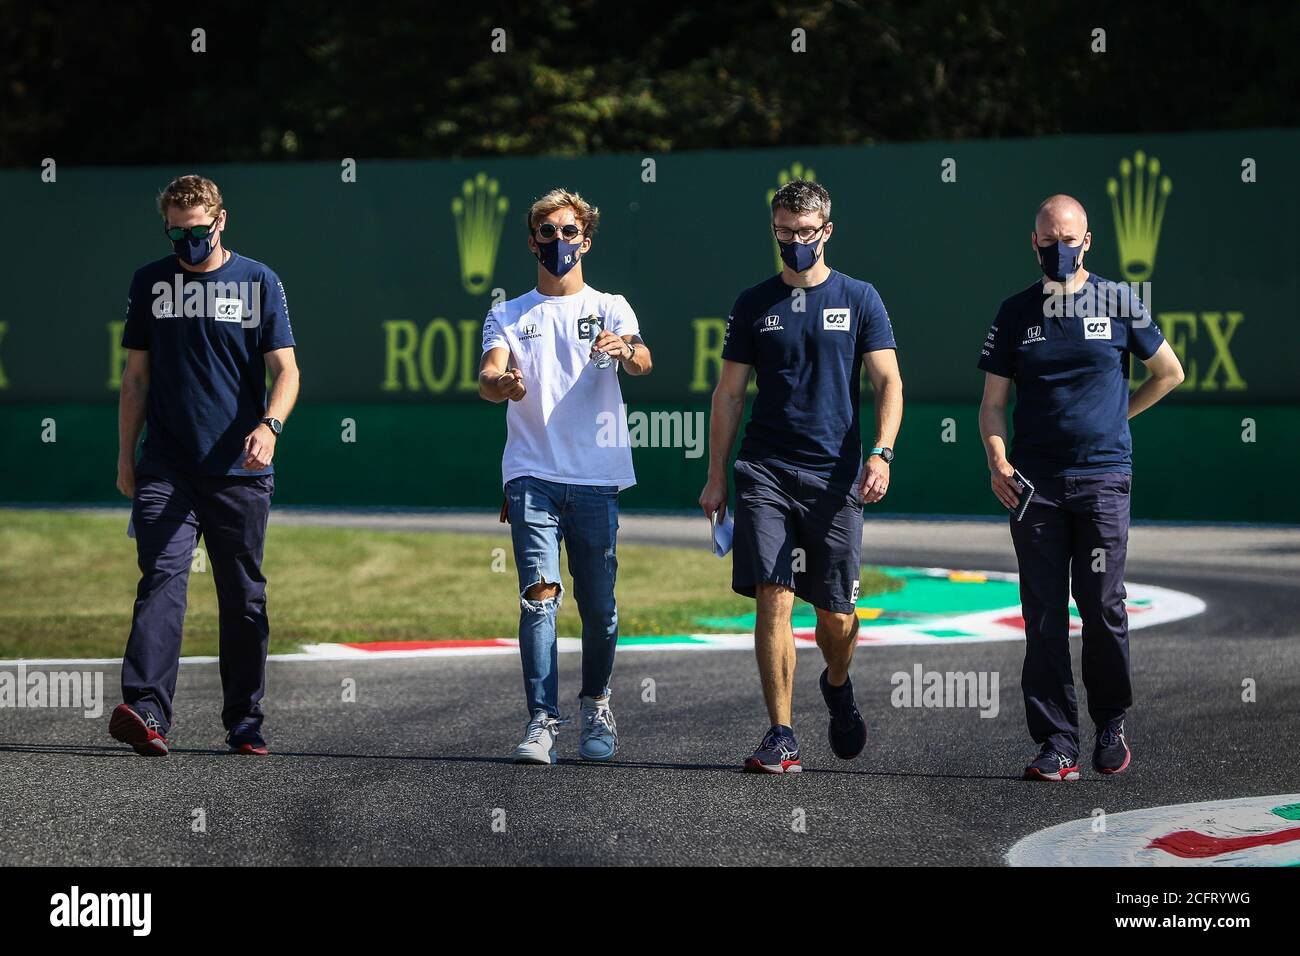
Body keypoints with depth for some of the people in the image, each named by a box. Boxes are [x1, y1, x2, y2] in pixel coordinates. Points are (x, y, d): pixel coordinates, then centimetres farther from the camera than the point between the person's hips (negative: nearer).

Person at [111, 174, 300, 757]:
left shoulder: (258, 281, 4)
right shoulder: (151, 282, 9)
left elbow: (284, 369, -1)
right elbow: (137, 374, 14)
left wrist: (269, 425, -20)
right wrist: (126, 456, 10)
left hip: (239, 470, 0)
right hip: (165, 468, 0)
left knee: (244, 598, 6)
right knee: (161, 581, -15)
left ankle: (244, 723, 14)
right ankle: (146, 710, -26)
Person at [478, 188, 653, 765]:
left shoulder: (610, 310, 10)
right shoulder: (509, 316, 12)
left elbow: (642, 363, -10)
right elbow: (490, 374, -5)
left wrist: (623, 352, -35)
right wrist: (500, 383, -30)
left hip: (597, 478, 0)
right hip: (532, 474, 0)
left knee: (598, 607, 5)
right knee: (539, 596, -14)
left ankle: (595, 708, 26)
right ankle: (542, 723, -17)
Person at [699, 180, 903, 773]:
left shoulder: (859, 300, 6)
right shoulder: (754, 305, 10)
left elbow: (888, 383, 3)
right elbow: (729, 393, 12)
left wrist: (881, 453, -13)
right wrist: (716, 478, 7)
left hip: (835, 477, 0)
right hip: (765, 473, 1)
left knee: (836, 613, 4)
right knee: (773, 599, -11)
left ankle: (837, 686, 36)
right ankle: (781, 736, -7)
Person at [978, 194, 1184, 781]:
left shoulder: (1117, 303, 5)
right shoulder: (1016, 313, 9)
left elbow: (1168, 372, 16)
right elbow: (993, 401, 10)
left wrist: (1114, 416, 12)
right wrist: (996, 459, -6)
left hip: (1103, 475, -1)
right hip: (1033, 484, 2)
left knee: (1102, 607, -4)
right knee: (1044, 616, -1)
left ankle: (1111, 726, 14)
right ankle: (1056, 745, 1)